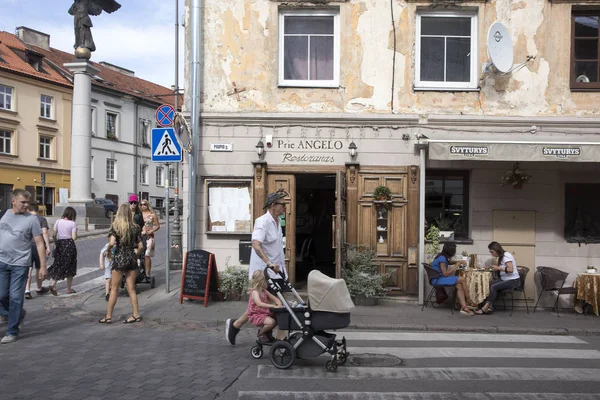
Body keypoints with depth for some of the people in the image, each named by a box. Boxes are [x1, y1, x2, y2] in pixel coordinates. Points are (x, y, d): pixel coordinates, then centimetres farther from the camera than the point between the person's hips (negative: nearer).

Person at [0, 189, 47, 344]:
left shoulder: (31, 219, -7)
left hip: (20, 264, -4)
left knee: (15, 298, 0)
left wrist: (43, 266, -10)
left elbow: (39, 244, -7)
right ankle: (19, 314, 35)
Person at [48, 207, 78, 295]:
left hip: (60, 244, 3)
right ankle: (69, 288, 13)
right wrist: (76, 235, 11)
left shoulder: (58, 221, 4)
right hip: (69, 245, -3)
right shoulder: (73, 224, -6)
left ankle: (53, 283, -10)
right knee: (70, 266, 7)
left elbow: (53, 234, 3)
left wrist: (56, 244, 14)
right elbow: (74, 238, -10)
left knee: (58, 265, 11)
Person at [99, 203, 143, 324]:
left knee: (114, 289, 7)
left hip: (119, 258, -3)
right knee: (131, 288, 10)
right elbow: (140, 246, 2)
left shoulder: (115, 226, -7)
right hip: (132, 258, 3)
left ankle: (108, 316, 14)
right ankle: (136, 315, 10)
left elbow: (112, 242, -19)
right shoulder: (135, 227, 2)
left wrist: (108, 250, 1)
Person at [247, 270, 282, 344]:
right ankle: (261, 334, -3)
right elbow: (259, 304, -35)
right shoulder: (254, 292, -19)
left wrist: (279, 304, -14)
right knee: (271, 322, -30)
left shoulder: (264, 291, 8)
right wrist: (273, 306, -42)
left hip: (265, 313, 9)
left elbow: (274, 298, 10)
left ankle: (268, 332, 20)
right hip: (256, 315, -9)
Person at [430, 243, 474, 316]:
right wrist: (456, 266, -9)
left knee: (459, 286, -15)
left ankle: (464, 307, -24)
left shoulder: (443, 257, 14)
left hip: (440, 279, 9)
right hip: (438, 280, -9)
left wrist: (459, 263, 15)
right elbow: (445, 274, -16)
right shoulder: (442, 258, -14)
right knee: (462, 279, -18)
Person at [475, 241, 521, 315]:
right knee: (488, 284, -14)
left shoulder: (506, 256, -13)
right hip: (505, 279, 8)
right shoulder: (501, 257, 14)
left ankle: (485, 308, -21)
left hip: (513, 280, -8)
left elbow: (511, 269, -23)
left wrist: (498, 268, -22)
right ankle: (489, 307, -22)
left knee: (493, 287, -26)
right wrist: (495, 268, -1)